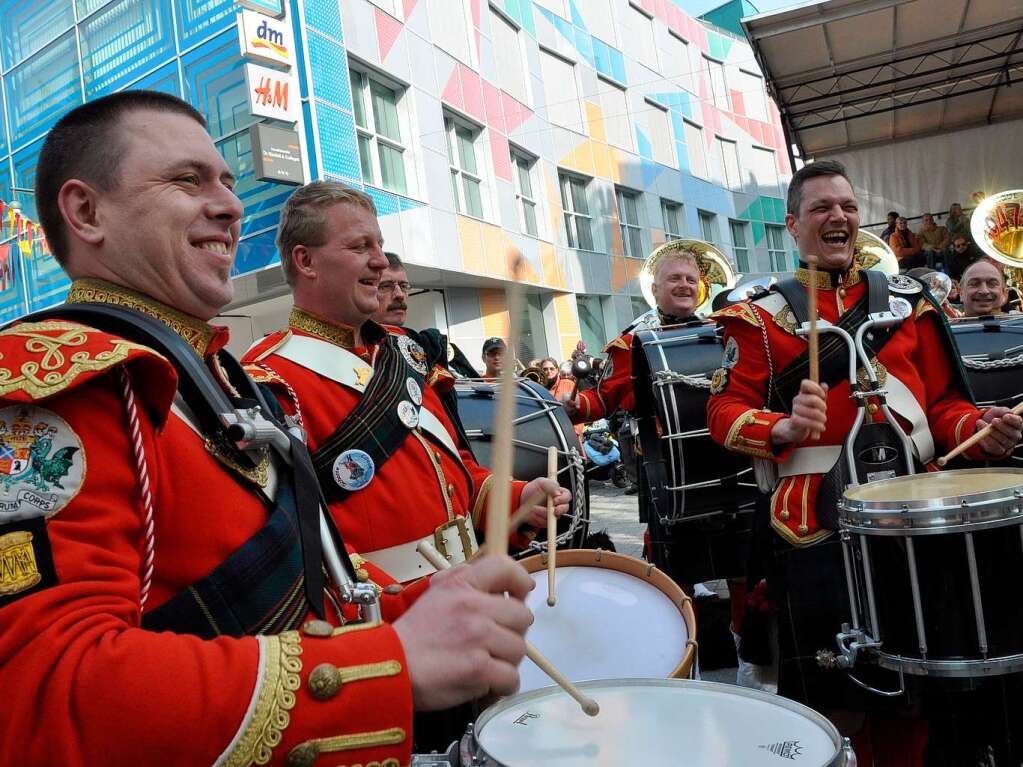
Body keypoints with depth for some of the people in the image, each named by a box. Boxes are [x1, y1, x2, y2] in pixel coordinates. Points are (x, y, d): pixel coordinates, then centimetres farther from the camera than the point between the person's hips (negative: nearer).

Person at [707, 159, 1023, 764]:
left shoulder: (908, 300, 15)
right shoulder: (761, 316, 4)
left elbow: (943, 400, 15)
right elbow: (726, 409, -2)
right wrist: (786, 427, -21)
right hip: (816, 522, -3)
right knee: (829, 700, 4)